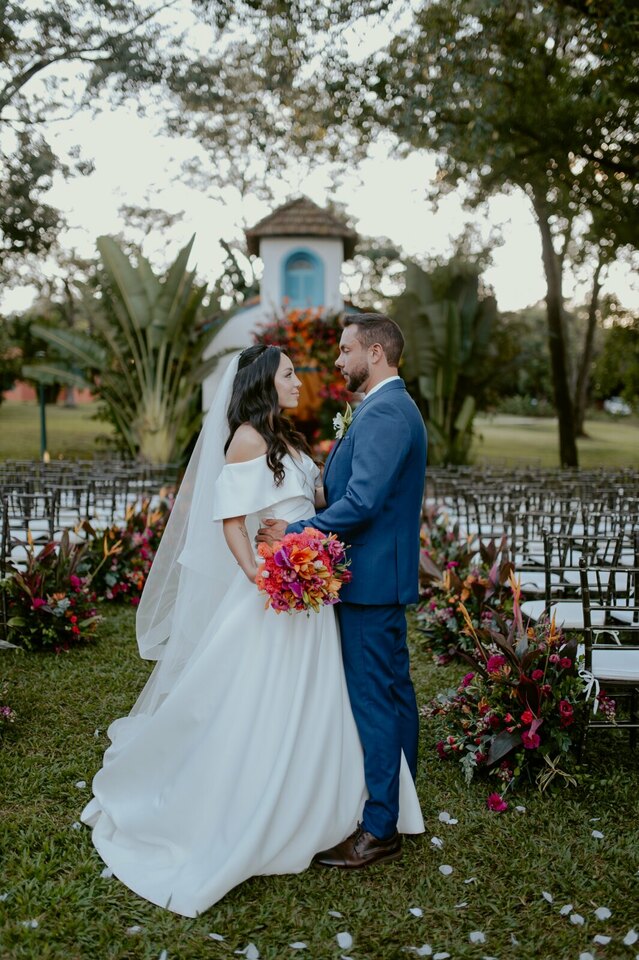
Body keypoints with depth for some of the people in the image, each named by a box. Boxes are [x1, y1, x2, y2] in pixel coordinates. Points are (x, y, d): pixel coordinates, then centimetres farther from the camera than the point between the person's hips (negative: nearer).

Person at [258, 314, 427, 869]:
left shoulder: (385, 412, -18)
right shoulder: (396, 407, 16)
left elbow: (361, 501, -25)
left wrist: (295, 533, -16)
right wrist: (310, 525, 13)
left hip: (371, 577, -11)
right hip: (386, 575, 11)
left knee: (371, 702, -2)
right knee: (393, 692, 18)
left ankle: (378, 831, 10)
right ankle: (399, 805, 32)